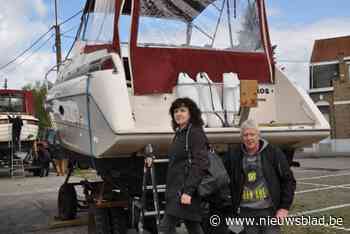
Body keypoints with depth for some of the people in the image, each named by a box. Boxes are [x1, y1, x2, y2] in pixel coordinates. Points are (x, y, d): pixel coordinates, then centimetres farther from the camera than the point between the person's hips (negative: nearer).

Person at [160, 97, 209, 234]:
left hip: (185, 191, -9)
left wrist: (188, 191, -24)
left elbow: (200, 165, -19)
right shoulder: (179, 134, 17)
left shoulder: (196, 133, -9)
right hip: (176, 190, 9)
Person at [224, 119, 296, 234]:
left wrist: (284, 207, -4)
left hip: (269, 211, -1)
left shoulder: (273, 152, -2)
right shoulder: (233, 155, 2)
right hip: (245, 212, 2)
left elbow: (288, 180, 0)